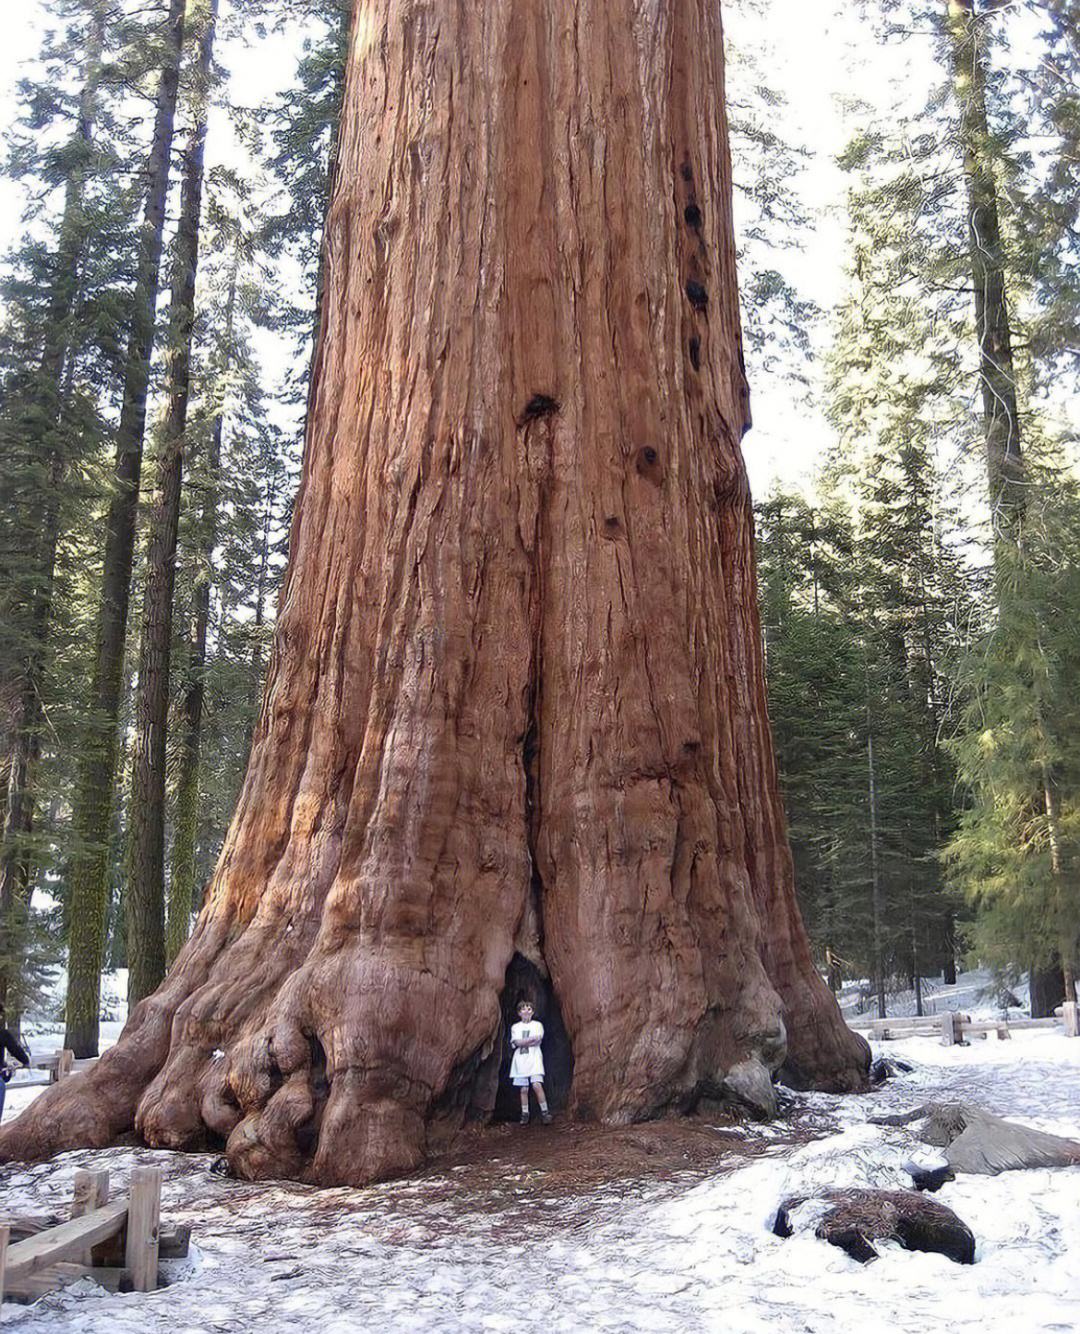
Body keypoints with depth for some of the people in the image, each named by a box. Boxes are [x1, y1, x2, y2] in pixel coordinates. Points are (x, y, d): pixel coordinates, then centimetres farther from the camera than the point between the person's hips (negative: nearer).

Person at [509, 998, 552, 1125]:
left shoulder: (537, 1025, 9)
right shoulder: (515, 1027, 13)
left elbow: (537, 1041, -6)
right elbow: (516, 1042, -4)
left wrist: (522, 1042, -6)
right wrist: (532, 1039, -8)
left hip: (534, 1059, -2)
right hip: (521, 1061, 2)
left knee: (537, 1085, -17)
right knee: (523, 1089, 1)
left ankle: (545, 1112, -9)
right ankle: (525, 1114, 10)